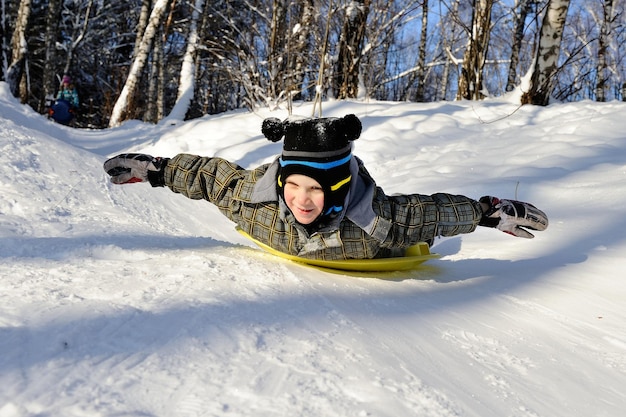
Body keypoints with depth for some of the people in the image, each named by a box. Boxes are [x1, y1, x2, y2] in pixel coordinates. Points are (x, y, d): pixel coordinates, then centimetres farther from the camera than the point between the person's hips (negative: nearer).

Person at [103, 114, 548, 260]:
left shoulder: (381, 218, -46)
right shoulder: (254, 196, -40)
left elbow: (434, 210, -31)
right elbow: (213, 174, -22)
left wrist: (492, 211, -23)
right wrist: (154, 168, -17)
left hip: (370, 255, -1)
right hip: (289, 251, 1)